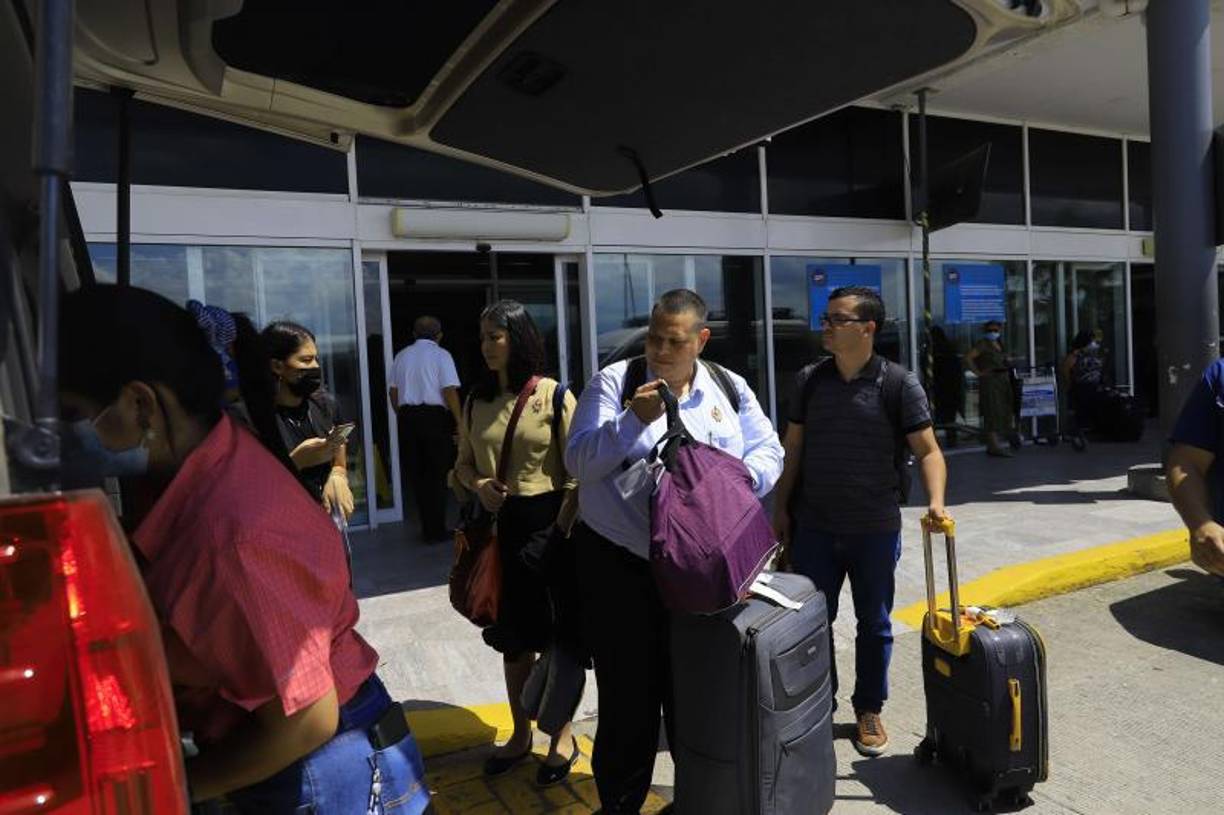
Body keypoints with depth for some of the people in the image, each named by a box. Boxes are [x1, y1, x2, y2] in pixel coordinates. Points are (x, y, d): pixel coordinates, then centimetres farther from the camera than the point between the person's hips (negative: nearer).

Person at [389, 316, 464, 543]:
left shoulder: (401, 356, 11)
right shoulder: (441, 355, -3)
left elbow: (393, 392, 10)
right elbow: (449, 391, -10)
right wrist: (460, 422, -6)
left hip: (407, 416, 4)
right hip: (434, 415, -4)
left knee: (416, 473, 10)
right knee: (436, 474, 4)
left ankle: (427, 528, 15)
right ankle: (436, 530, 7)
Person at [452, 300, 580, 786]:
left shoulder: (554, 396, -8)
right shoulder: (477, 400, 6)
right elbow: (463, 464, 13)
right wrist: (478, 486, -8)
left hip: (545, 521, -4)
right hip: (497, 525, 4)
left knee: (552, 633, 8)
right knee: (512, 635, 16)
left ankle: (562, 736, 30)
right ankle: (520, 733, 36)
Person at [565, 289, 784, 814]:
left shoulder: (730, 388, 7)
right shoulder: (614, 382, -3)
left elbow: (768, 453, 6)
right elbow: (578, 462, -9)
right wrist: (634, 419, -21)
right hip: (620, 564, -3)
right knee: (629, 697, 7)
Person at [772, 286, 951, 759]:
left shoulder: (898, 384, -7)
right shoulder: (809, 381, 3)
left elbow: (928, 450, -8)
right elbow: (793, 448, 8)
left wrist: (935, 501, -24)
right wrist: (781, 508, 6)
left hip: (875, 529, -2)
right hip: (813, 526, 2)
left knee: (874, 623, 13)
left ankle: (868, 711, 32)